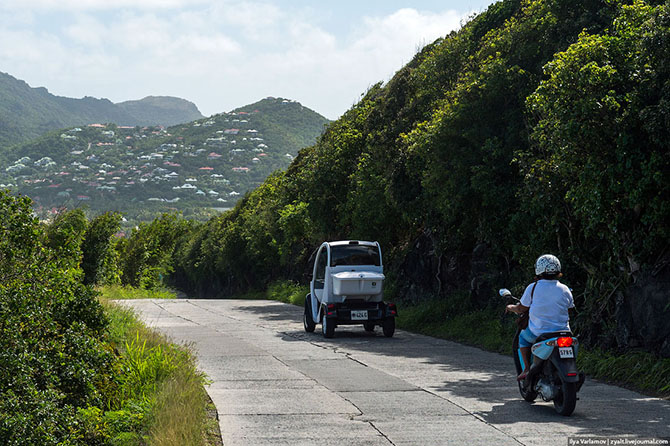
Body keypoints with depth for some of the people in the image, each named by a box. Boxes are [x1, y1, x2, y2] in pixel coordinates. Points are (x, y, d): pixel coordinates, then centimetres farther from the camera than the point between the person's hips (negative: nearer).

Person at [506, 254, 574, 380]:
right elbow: (570, 307, 12)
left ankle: (527, 368, 16)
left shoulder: (533, 288, -8)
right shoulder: (564, 290, 0)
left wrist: (511, 308, 21)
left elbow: (521, 309, 0)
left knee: (523, 336, 28)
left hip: (539, 332, -2)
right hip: (562, 332, 3)